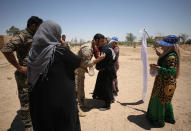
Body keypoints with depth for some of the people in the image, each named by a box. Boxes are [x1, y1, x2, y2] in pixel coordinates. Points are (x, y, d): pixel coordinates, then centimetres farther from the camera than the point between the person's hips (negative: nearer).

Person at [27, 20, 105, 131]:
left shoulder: (34, 51, -2)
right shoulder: (60, 50, -17)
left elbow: (31, 79, 6)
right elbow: (82, 63, -7)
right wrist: (95, 61, 11)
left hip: (39, 98, 5)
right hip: (61, 98, -5)